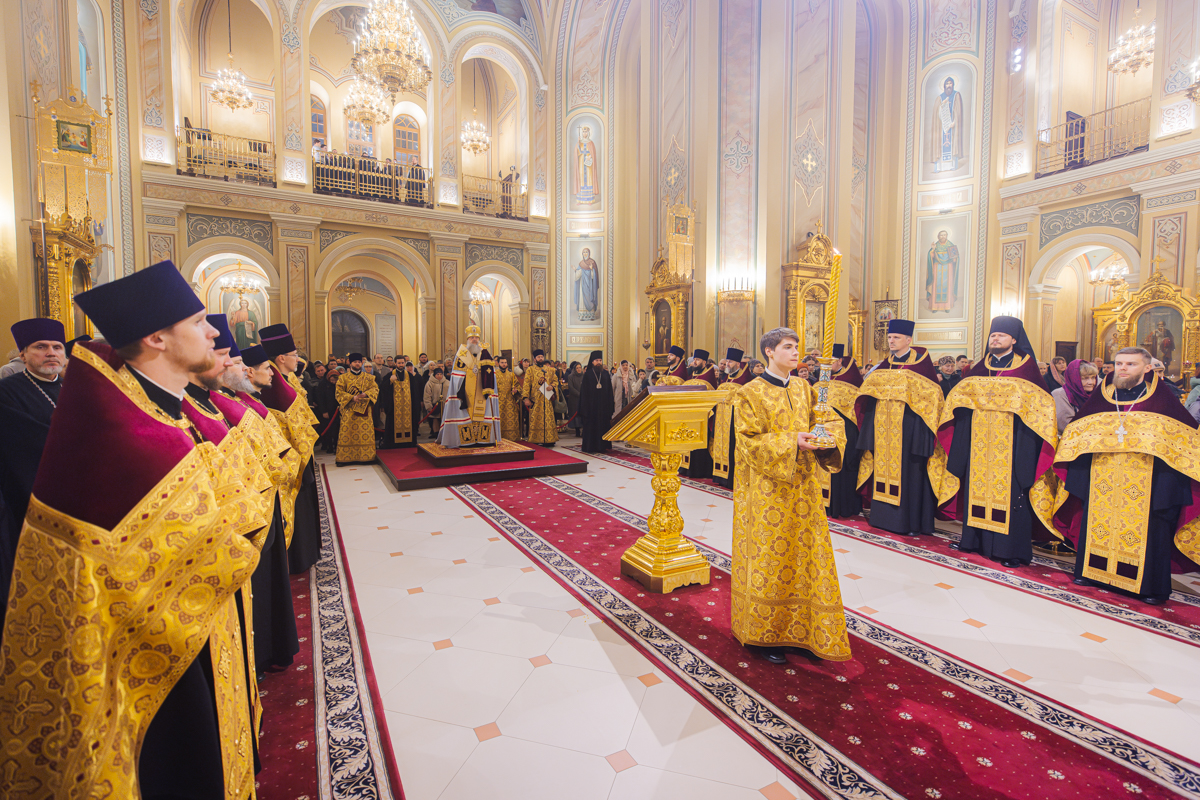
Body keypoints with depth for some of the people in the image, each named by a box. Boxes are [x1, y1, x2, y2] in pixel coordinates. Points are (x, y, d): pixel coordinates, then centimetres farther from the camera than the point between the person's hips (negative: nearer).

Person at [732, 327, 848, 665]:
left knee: (804, 555, 11)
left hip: (802, 486, 6)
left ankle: (799, 628, 27)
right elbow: (750, 441, -13)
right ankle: (763, 634, 18)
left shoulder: (805, 390, 10)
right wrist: (792, 441, -24)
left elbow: (826, 422, 8)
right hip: (766, 490, -5)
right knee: (769, 559, 2)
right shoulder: (751, 394, -8)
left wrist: (827, 434, -15)